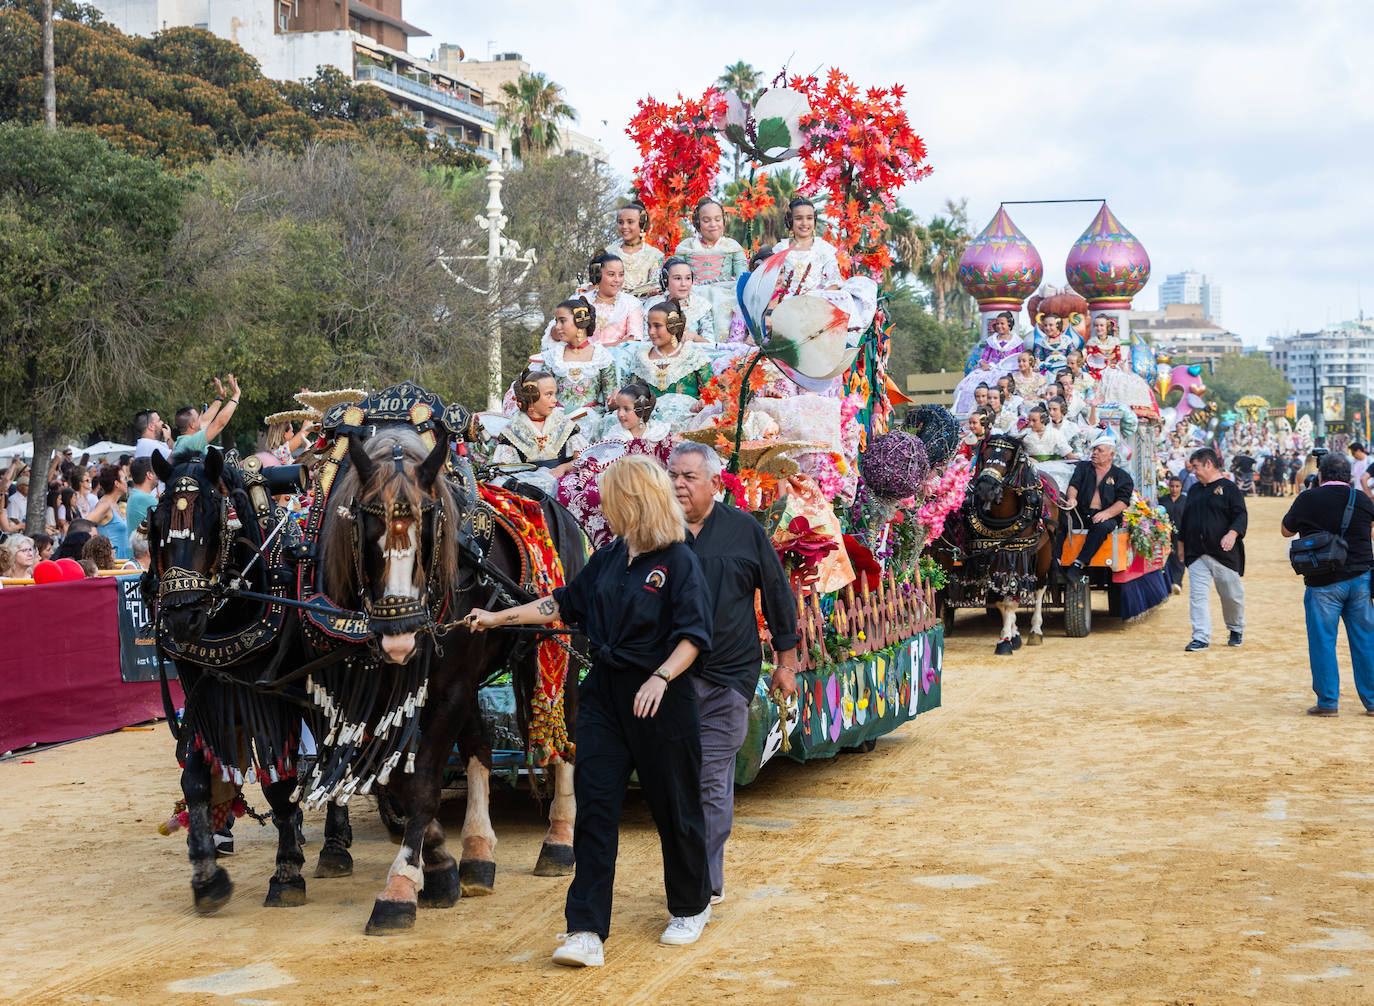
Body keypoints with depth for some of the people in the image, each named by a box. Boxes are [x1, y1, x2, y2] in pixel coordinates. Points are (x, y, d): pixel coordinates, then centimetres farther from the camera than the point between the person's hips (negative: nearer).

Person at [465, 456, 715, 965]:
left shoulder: (678, 560, -10)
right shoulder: (608, 558, 11)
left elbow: (693, 634, -15)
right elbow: (565, 603, 20)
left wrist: (662, 677, -29)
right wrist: (498, 618, 20)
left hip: (660, 698, -6)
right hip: (603, 694, 6)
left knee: (673, 804, 7)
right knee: (594, 803, -4)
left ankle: (692, 908, 30)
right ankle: (587, 931, -6)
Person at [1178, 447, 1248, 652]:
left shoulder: (1228, 488, -2)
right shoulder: (1194, 491, 17)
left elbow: (1240, 515, -10)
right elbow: (1185, 519, 24)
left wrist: (1232, 533, -26)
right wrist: (1182, 544, 21)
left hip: (1224, 553, -5)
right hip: (1197, 554, 5)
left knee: (1231, 594, 5)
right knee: (1198, 595, -6)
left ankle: (1236, 630, 28)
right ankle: (1201, 637, -8)